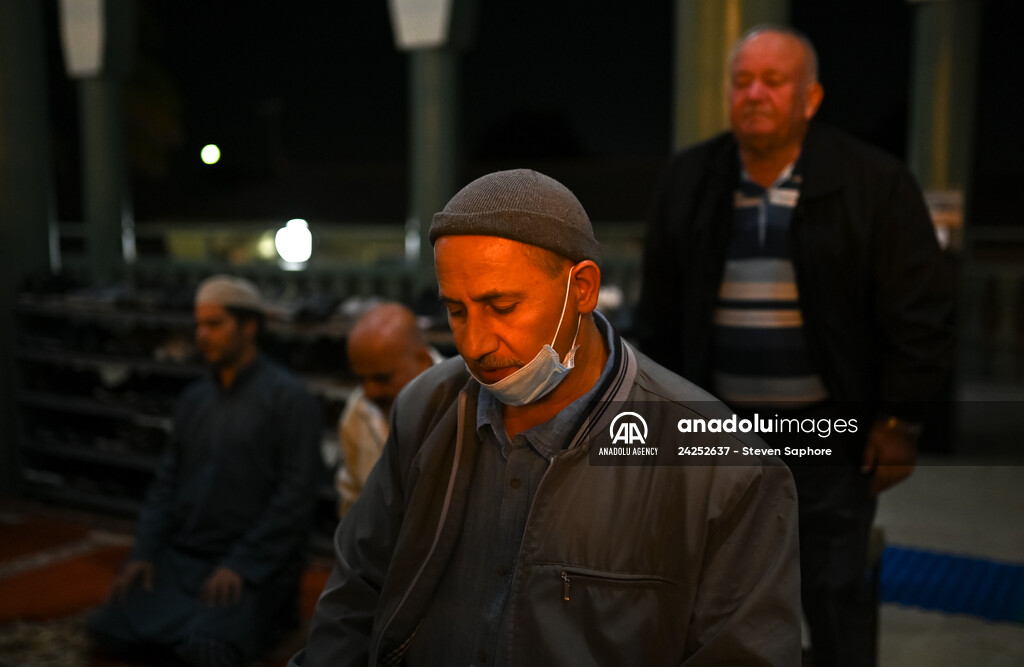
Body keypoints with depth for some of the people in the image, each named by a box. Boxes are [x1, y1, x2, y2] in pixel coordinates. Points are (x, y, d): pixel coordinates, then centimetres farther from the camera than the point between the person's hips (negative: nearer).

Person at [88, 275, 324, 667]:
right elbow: (167, 481, 15)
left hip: (252, 563, -6)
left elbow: (296, 494, -14)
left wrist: (243, 565, -16)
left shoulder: (289, 398, -9)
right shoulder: (193, 399, 13)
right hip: (182, 557, 6)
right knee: (110, 629, -9)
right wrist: (144, 552, 3)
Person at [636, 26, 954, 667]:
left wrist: (902, 419, -8)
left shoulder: (875, 182, -8)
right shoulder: (689, 180, 2)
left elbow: (920, 312, -7)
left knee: (836, 587, 8)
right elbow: (661, 308, 7)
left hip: (832, 424, -3)